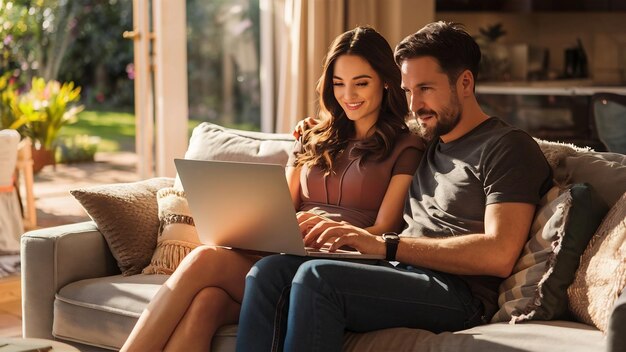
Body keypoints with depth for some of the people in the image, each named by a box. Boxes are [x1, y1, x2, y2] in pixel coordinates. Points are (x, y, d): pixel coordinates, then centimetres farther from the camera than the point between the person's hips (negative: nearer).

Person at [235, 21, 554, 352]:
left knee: (316, 277, -30)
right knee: (269, 271, -15)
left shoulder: (507, 147, 0)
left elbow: (499, 255, -14)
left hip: (458, 292, -7)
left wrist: (385, 245, -16)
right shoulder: (427, 145, 25)